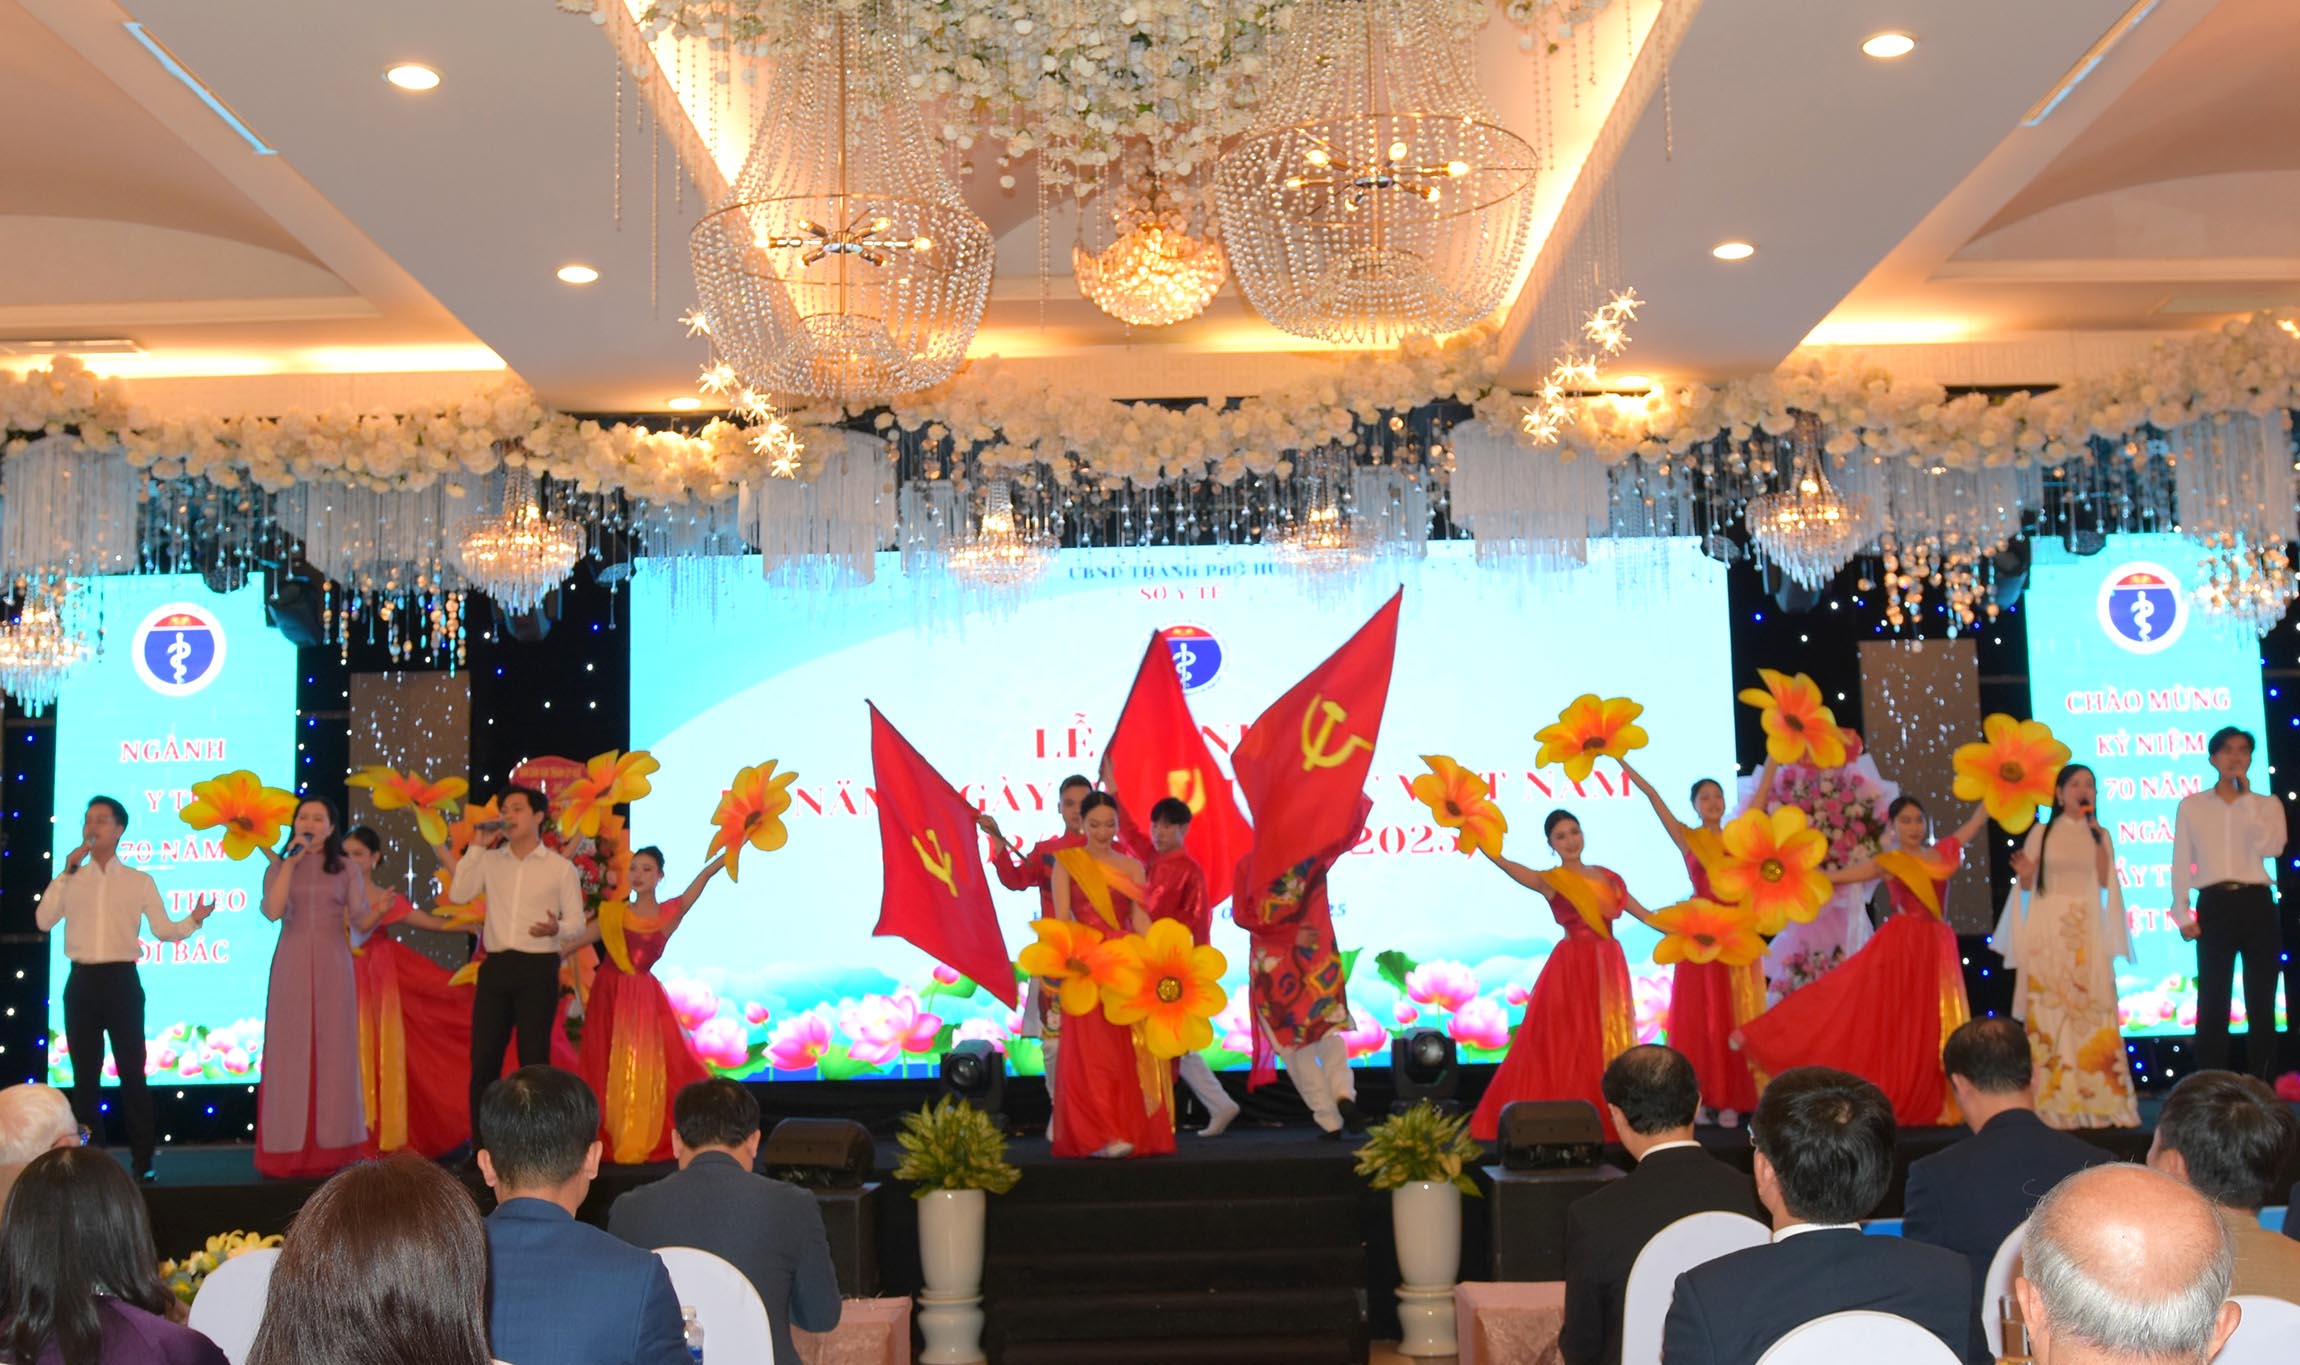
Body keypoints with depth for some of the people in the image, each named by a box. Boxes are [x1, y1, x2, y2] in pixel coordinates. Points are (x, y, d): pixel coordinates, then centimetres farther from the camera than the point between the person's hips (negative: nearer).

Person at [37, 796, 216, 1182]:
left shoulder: (140, 880, 5)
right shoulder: (70, 880, 9)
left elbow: (163, 930, 4)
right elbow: (44, 921, -4)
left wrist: (194, 920, -16)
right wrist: (66, 872, -7)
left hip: (121, 980, -2)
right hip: (81, 981, 2)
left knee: (132, 1070, -3)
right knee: (85, 1072, 6)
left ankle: (143, 1160, 1)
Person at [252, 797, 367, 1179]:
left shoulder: (346, 869, 7)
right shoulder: (279, 867, 7)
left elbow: (360, 921, 5)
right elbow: (273, 910, -12)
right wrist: (289, 862, -12)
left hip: (332, 966, 0)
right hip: (291, 966, 0)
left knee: (333, 1051, 1)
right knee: (290, 1053, 0)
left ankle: (332, 1149, 6)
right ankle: (287, 1152, 3)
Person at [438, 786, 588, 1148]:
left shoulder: (560, 868, 1)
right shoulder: (491, 861, 10)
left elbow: (577, 924, 0)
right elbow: (458, 895, -5)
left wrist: (556, 928, -23)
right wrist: (478, 847, -3)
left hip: (538, 969, -3)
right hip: (496, 967, 3)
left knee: (534, 1058, 0)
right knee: (483, 1057, 3)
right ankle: (481, 1146, 12)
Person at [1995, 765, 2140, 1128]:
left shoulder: (2099, 834, 11)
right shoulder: (2042, 833, 6)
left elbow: (2105, 880, -2)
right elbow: (2027, 886, 6)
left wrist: (2097, 838, -8)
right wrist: (2024, 875, -16)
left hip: (2087, 932, 1)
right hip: (2048, 929, -1)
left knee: (2092, 1011, -5)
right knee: (2048, 1011, -5)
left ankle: (2098, 1100, -3)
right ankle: (2053, 1103, -2)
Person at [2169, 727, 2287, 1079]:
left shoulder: (2267, 805, 8)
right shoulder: (2191, 806, 7)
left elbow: (2272, 848, -12)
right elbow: (2181, 864, 5)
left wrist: (2247, 798, -9)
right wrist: (2182, 915, -2)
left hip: (2256, 904, 1)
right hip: (2215, 905, -1)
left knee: (2261, 1001, 3)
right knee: (2213, 1001, -2)